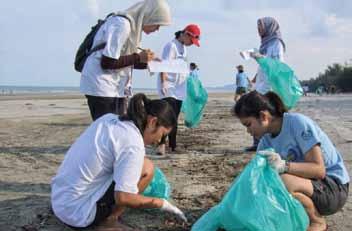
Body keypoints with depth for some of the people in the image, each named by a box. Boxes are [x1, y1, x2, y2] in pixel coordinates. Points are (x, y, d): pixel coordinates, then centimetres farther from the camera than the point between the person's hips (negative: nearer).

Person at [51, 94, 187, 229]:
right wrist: (161, 203, -10)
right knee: (146, 168, -5)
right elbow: (123, 197, -24)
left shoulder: (109, 118, 3)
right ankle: (109, 219, 4)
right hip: (78, 213, -8)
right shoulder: (133, 143, -19)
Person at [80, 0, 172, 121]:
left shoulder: (133, 25, 12)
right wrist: (138, 57, -14)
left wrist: (146, 62, 3)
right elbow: (107, 62, -21)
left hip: (116, 87, 9)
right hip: (101, 87, -9)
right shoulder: (121, 24, -17)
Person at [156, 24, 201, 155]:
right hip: (168, 88, -8)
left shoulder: (184, 48, 15)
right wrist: (163, 83, -27)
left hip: (179, 89, 8)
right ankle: (161, 144, -10)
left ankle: (172, 146, 15)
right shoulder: (171, 46, -12)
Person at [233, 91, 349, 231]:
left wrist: (284, 165, -39)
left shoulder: (298, 123, -22)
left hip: (334, 187, -7)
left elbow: (319, 170, -24)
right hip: (308, 182, 7)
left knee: (284, 182, -33)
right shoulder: (267, 140, -1)